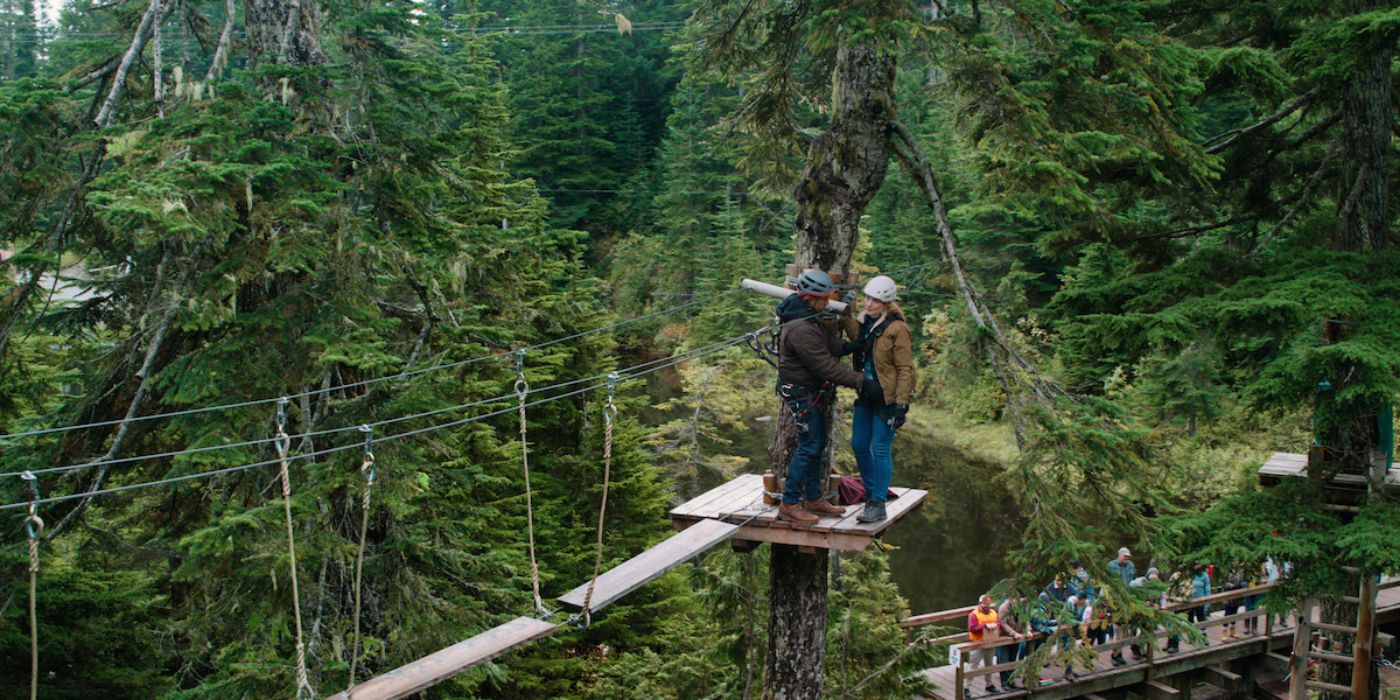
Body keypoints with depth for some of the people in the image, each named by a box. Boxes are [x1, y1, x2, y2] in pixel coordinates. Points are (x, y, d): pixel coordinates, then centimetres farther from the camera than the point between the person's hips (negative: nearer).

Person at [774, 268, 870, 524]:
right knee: (809, 446, -6)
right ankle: (789, 504, 2)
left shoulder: (812, 318, 6)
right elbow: (825, 366, -26)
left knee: (817, 444, 15)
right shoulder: (801, 329, -27)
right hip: (802, 393, -10)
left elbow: (833, 349, 5)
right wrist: (858, 379, -20)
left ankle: (813, 499, 26)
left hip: (813, 392, 10)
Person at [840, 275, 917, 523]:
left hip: (887, 398, -8)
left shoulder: (897, 329, -15)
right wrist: (843, 317, 10)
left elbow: (905, 369, -15)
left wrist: (901, 404, -19)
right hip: (866, 395, 8)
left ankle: (878, 504, 4)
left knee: (880, 449, -4)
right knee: (859, 444, 13)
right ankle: (872, 491, 29)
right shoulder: (864, 320, 6)